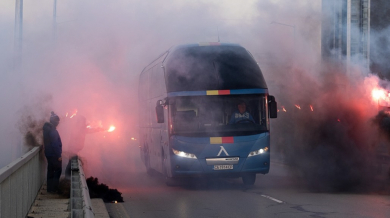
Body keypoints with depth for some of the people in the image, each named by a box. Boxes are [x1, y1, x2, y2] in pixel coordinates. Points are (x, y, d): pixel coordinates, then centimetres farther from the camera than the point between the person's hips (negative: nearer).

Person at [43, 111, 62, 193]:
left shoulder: (47, 128, 8)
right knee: (58, 170, -1)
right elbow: (55, 144, -22)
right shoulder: (52, 131, -21)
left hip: (48, 153, 9)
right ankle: (54, 189, -2)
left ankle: (50, 188, 17)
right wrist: (58, 155, -18)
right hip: (54, 155, -9)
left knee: (50, 170, 13)